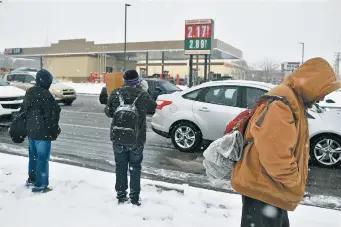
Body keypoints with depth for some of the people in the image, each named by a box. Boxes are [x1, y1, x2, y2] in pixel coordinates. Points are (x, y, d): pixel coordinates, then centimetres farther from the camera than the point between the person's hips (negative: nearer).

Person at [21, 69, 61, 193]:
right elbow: (51, 116, -18)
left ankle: (31, 179, 34)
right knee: (42, 158, 0)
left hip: (30, 130, 9)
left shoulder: (29, 92, 8)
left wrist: (27, 127, 23)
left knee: (33, 156, 21)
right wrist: (54, 132, -9)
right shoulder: (45, 95, -19)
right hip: (42, 132, -9)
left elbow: (23, 110, 16)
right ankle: (40, 185, 5)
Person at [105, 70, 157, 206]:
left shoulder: (116, 93, -2)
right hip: (136, 139, -1)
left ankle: (121, 196, 21)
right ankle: (134, 197, 15)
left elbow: (108, 112, 7)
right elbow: (153, 107, 12)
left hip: (118, 137, 2)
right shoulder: (143, 95, -7)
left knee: (120, 167, 14)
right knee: (135, 167, 12)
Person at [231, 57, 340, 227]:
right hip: (263, 189, -10)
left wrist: (294, 182, 15)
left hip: (271, 188, 10)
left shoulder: (293, 101, 13)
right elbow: (274, 153, -32)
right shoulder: (282, 101, -22)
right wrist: (295, 183, -16)